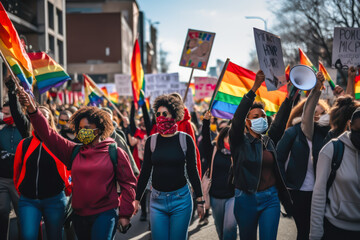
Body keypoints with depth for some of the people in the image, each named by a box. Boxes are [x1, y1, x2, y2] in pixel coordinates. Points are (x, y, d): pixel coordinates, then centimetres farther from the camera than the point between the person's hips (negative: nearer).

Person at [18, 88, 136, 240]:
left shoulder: (115, 152, -2)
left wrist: (125, 214, -3)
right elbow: (48, 135, 2)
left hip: (105, 214, -4)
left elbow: (128, 183, -1)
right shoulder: (74, 152, 8)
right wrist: (32, 110, -10)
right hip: (79, 216, 5)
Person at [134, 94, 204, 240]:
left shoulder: (185, 139, -3)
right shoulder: (151, 141, 2)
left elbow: (192, 171, 1)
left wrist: (200, 200, 1)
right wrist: (137, 199, 8)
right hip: (157, 200, 2)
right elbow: (145, 172, 8)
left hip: (181, 199, -2)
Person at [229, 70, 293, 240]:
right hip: (246, 199, -3)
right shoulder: (240, 141, -4)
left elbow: (280, 121, 0)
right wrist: (255, 87, -28)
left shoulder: (269, 141, 9)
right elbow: (238, 118, -19)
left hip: (270, 199, 3)